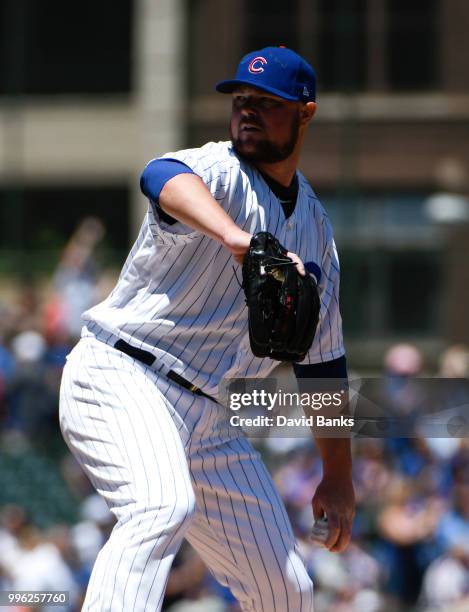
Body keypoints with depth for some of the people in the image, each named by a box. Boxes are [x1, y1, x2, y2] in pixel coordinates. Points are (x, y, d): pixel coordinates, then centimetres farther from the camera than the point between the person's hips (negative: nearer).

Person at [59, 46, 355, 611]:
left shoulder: (315, 230, 15)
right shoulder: (219, 173, -7)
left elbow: (322, 359, 22)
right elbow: (161, 177, -35)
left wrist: (338, 476, 18)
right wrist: (236, 237, -54)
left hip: (208, 417, 8)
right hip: (120, 378, -7)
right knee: (163, 504, -36)